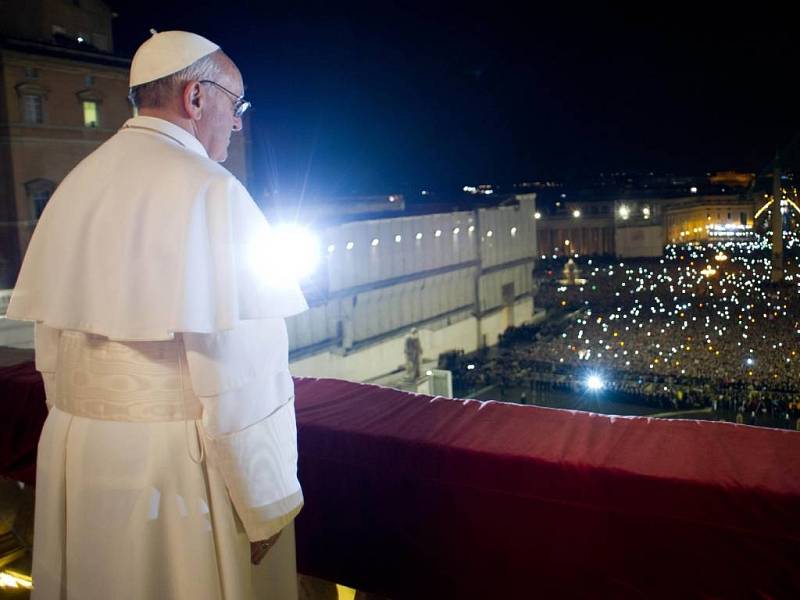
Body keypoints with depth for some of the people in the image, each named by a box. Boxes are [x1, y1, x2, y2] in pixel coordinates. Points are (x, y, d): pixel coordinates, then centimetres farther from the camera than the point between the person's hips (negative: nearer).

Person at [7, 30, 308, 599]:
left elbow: (50, 335, 10)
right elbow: (236, 367, -21)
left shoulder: (76, 185, 5)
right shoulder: (208, 190, -17)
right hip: (181, 462, -7)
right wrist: (267, 504, -14)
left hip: (78, 451, 7)